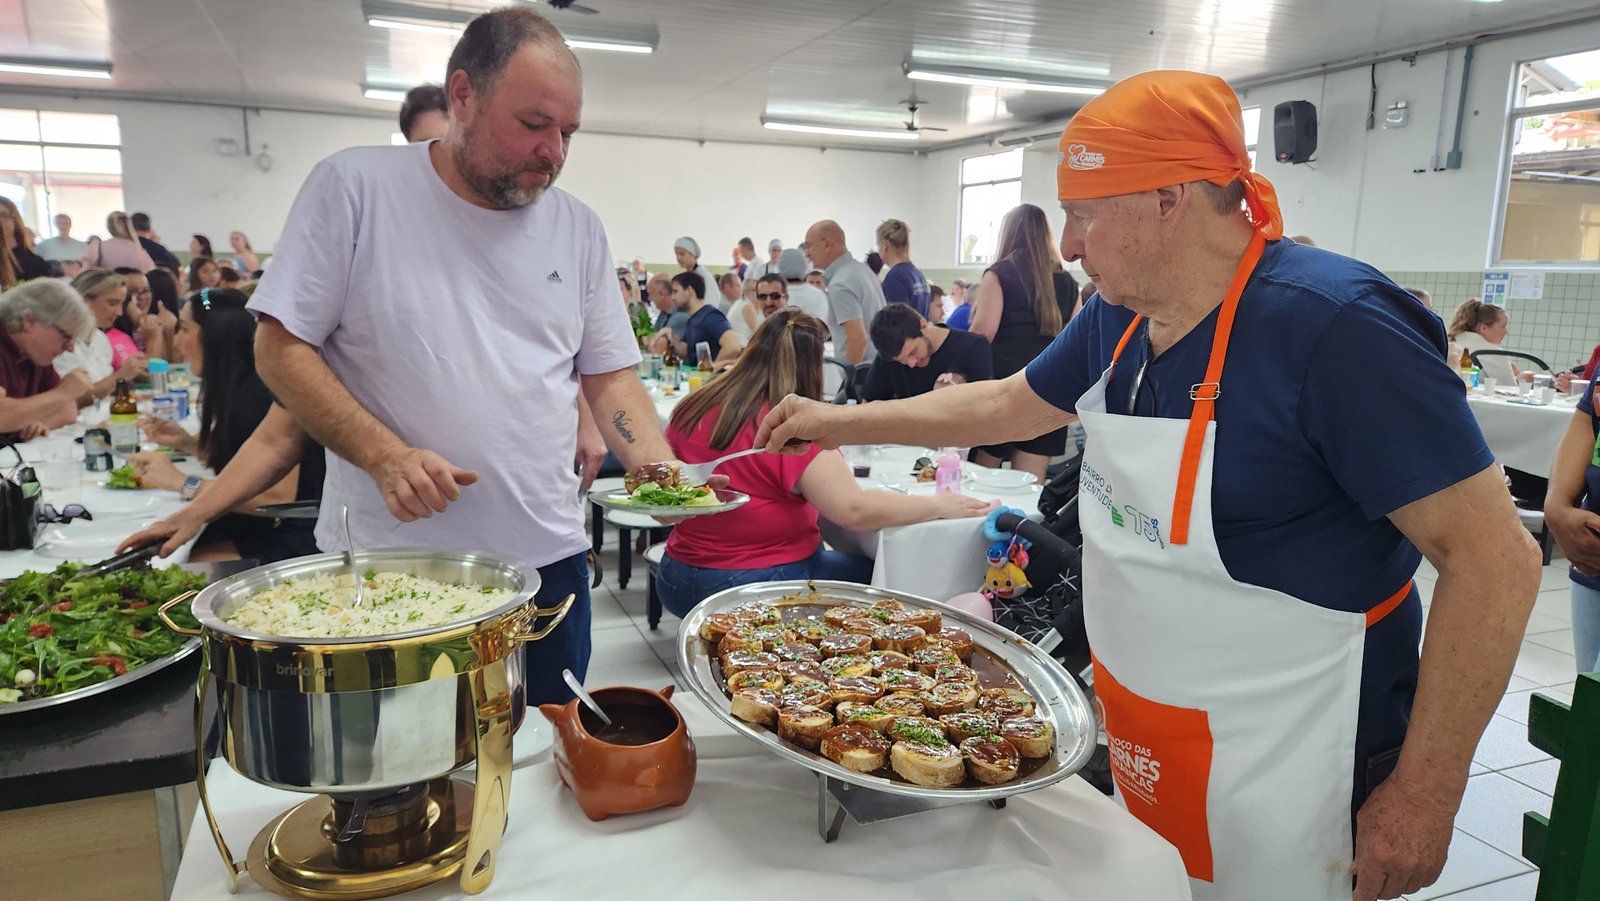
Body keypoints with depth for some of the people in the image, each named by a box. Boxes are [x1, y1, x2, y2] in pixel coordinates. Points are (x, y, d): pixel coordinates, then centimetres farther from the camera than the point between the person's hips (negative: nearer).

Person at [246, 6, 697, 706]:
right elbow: (280, 348, -4)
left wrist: (663, 471, -9)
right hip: (383, 564, -2)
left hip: (546, 559, 3)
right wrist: (384, 456, -18)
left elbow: (609, 376, 8)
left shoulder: (579, 228, 5)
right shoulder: (352, 187, -5)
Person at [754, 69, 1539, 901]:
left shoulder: (1333, 324, -24)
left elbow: (1495, 558, -22)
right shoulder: (1116, 317, -1)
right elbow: (1009, 405, 15)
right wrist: (842, 421, 13)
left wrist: (1425, 799, -19)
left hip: (1283, 780, -7)